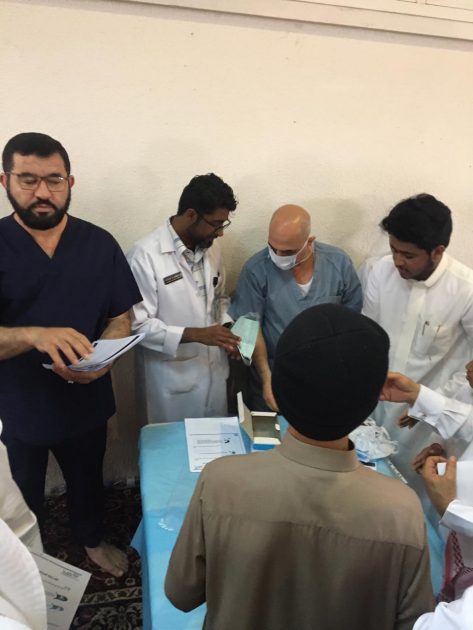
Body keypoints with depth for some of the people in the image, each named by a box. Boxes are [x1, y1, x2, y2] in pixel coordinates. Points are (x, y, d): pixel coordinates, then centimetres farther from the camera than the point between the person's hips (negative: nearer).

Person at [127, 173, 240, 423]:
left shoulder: (211, 247, 2)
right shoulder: (146, 254, -19)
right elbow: (138, 325, -18)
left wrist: (226, 327, -3)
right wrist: (195, 334, -25)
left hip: (214, 372, 6)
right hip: (171, 381, -6)